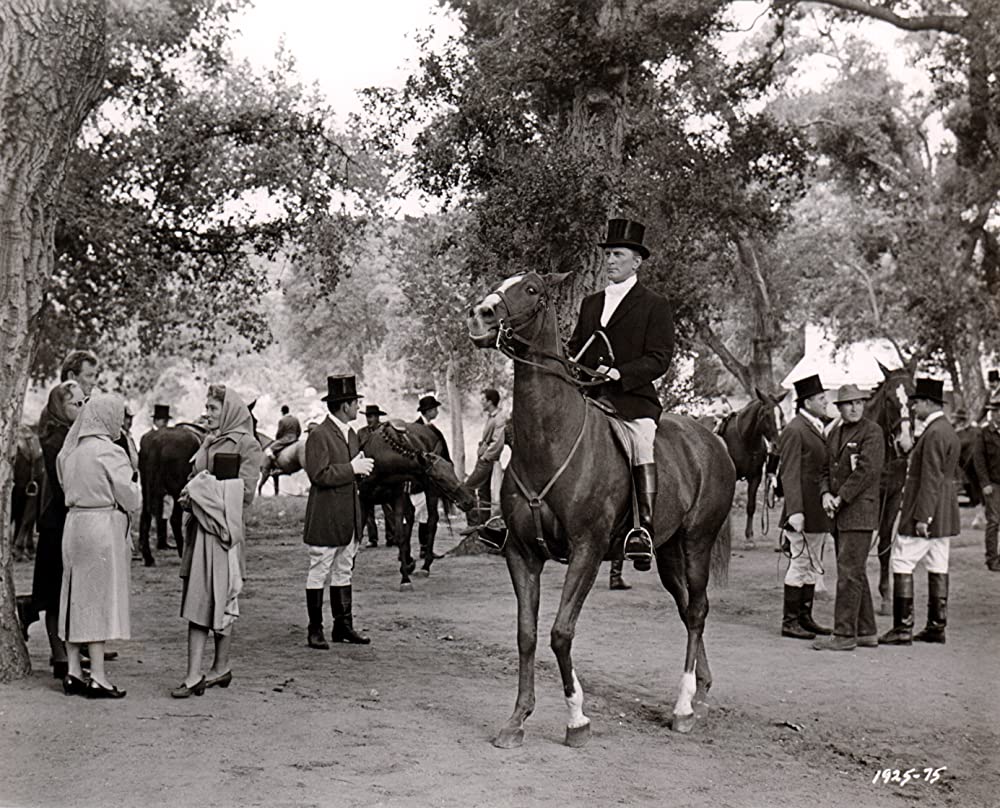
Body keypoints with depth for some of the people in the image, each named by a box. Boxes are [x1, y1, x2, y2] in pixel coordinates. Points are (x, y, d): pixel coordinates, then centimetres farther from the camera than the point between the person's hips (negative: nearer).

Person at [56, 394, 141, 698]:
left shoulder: (70, 451, 8)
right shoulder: (109, 452, -14)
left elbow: (67, 488, 15)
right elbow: (131, 499, -11)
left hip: (74, 523, 7)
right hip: (103, 527, -7)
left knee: (75, 596, 12)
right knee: (99, 598, -3)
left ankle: (73, 673, 16)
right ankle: (97, 678, 0)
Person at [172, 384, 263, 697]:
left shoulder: (245, 444, -4)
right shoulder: (208, 441, 17)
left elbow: (245, 490, -11)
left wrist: (202, 490, -9)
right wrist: (192, 492, 0)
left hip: (224, 528, -6)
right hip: (199, 529, 7)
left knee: (220, 597, -2)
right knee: (197, 599, 3)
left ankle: (221, 667, 9)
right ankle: (194, 674, 5)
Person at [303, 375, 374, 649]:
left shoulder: (351, 435, 16)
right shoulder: (319, 436, -12)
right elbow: (319, 475, -20)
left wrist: (362, 467, 2)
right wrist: (352, 468, -18)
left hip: (349, 519, 8)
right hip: (325, 521, -8)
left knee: (343, 573, 12)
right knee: (319, 574, -1)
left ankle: (343, 626, 18)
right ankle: (315, 630, 6)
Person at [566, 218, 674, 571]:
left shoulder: (655, 306, 6)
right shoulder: (591, 303, 23)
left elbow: (659, 359, -3)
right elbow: (576, 348, 27)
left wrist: (619, 373, -16)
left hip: (634, 397, -5)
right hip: (589, 396, 5)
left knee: (641, 437, -26)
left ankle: (645, 528, -29)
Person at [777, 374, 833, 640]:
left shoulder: (816, 428, 16)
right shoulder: (794, 431, -13)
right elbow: (789, 474, -18)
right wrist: (795, 511, -24)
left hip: (819, 511, 9)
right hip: (805, 512, -9)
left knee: (811, 566, 14)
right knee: (801, 564, -4)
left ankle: (805, 617, 22)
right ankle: (789, 621, 3)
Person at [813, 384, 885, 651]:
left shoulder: (872, 431, -7)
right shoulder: (834, 433, 16)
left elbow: (867, 470, -16)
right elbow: (826, 469, 17)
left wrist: (840, 498, -15)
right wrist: (825, 494, -3)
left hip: (860, 511, -8)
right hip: (840, 515, 8)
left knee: (849, 573, -9)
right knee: (855, 573, 12)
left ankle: (844, 634, -6)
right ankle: (867, 632, 20)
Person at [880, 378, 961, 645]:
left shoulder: (934, 434, -17)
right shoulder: (948, 431, 16)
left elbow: (931, 479, -21)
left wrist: (921, 517, -21)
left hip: (927, 513, -10)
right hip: (943, 517, 10)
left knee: (901, 564, -7)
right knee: (937, 567, 10)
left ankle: (903, 628, -8)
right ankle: (936, 627, 14)